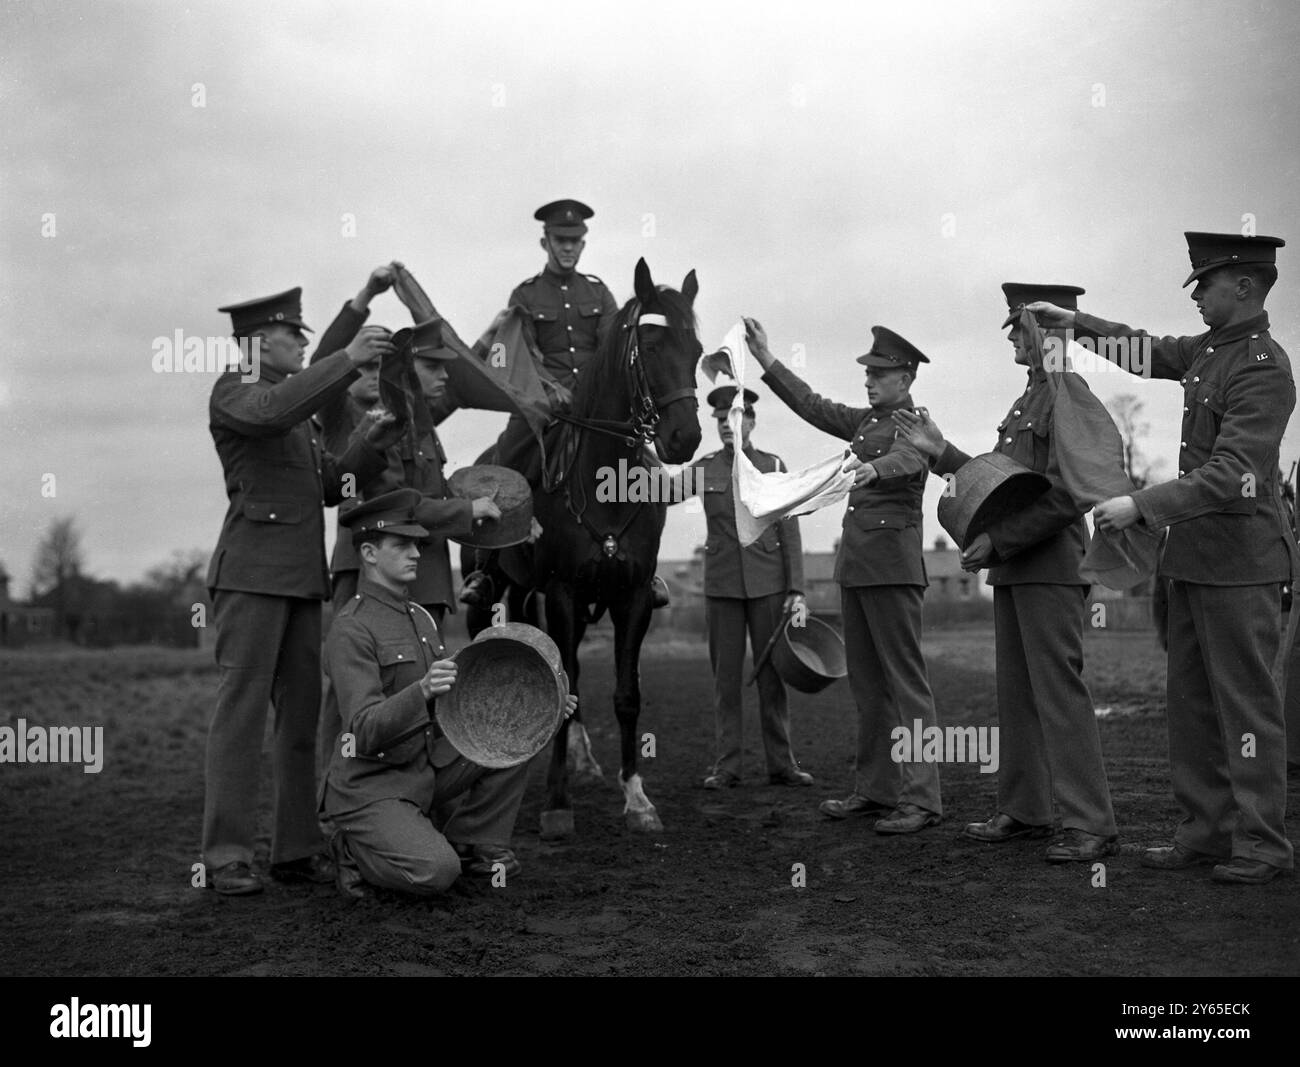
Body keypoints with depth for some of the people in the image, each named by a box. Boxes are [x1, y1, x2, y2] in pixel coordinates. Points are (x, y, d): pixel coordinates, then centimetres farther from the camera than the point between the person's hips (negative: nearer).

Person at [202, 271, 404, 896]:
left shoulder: (295, 403, 24)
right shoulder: (232, 392, -1)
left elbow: (328, 484, 22)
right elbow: (273, 413, -25)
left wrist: (370, 444, 6)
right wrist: (347, 359, -22)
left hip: (304, 578, 8)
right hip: (253, 572, -8)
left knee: (302, 712, 7)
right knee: (242, 707, -8)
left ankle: (296, 850, 12)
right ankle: (226, 856, -3)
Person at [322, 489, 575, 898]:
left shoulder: (421, 617, 10)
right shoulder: (350, 628, -18)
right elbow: (364, 733, -27)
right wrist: (422, 691, -44)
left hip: (428, 770, 8)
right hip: (369, 789, -8)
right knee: (436, 872, -29)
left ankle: (471, 844, 6)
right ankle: (356, 851, 1)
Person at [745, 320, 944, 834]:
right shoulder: (865, 420, 18)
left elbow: (905, 457, -26)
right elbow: (813, 406, 21)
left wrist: (871, 467, -48)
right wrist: (766, 359, 16)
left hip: (891, 561, -8)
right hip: (854, 561, 8)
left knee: (905, 680, -7)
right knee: (866, 681, 11)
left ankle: (920, 798, -4)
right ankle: (874, 788, 18)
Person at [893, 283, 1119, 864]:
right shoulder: (1026, 400, 20)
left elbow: (1065, 495, -19)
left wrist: (997, 539, -19)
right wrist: (940, 451, 18)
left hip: (1051, 566, -9)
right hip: (1012, 570, 9)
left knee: (1060, 691, -8)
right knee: (1016, 694, 12)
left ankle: (1091, 825, -2)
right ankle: (1023, 810, 21)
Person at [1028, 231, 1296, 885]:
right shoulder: (1207, 349, 11)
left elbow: (1231, 475, -23)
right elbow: (1147, 352, 30)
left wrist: (1142, 506, -23)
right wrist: (1076, 323, 21)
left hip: (1241, 559, -9)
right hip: (1193, 552, 9)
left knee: (1245, 699, -2)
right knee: (1191, 697, 11)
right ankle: (1206, 830, 20)